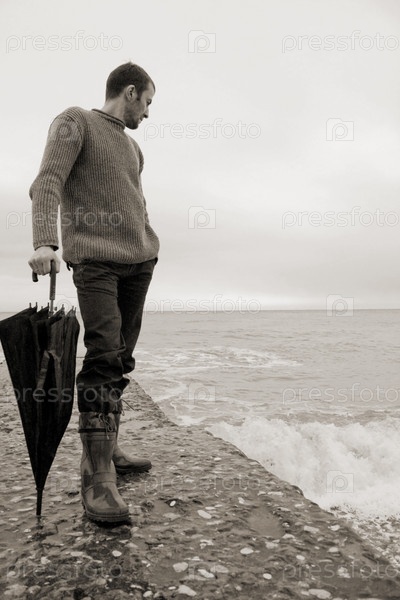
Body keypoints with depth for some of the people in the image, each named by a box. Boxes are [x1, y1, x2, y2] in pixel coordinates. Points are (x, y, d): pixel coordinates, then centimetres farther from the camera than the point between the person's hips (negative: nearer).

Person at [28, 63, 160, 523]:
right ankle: (97, 474, -11)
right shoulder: (75, 122, 4)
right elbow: (47, 182, -9)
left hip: (139, 261, 7)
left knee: (121, 360, 4)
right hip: (94, 260, -7)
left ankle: (106, 451, 13)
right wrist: (45, 241, -23)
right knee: (103, 355, -16)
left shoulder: (132, 146, 25)